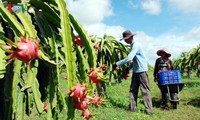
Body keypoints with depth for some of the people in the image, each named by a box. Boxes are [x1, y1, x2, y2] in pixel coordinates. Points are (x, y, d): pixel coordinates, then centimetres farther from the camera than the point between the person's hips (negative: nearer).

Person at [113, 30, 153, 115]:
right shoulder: (132, 45, 12)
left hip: (142, 70, -9)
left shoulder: (136, 45, -17)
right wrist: (129, 67, 10)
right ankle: (132, 107, 15)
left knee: (145, 90, -4)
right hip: (136, 71, 9)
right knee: (133, 89, 9)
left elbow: (129, 58, -26)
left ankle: (149, 109, 4)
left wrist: (117, 64, -20)